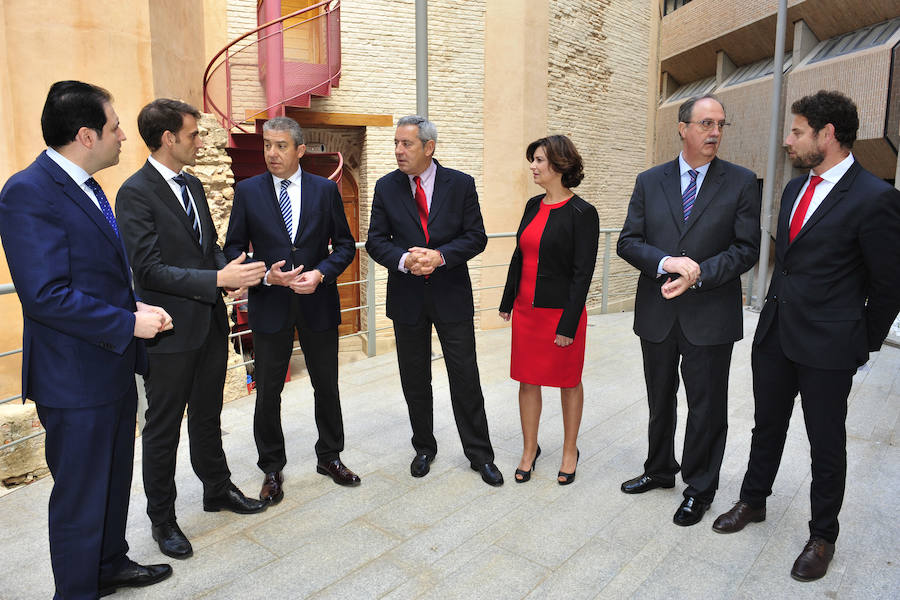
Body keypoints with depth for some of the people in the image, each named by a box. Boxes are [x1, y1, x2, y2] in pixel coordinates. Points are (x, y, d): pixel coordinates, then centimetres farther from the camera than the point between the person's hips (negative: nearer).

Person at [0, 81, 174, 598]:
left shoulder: (86, 188, 10)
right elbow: (46, 295, -25)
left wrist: (136, 307, 1)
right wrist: (128, 323, -20)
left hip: (113, 367, 9)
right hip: (76, 378, -9)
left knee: (115, 479, 24)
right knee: (80, 495, 8)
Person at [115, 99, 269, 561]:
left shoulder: (192, 185, 10)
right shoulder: (136, 193, -15)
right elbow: (148, 269, -21)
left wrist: (235, 274, -5)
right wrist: (218, 279, -27)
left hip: (210, 323, 8)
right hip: (171, 330, -7)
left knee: (207, 416, 22)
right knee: (163, 428, 9)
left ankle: (217, 489, 40)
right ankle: (162, 518, 26)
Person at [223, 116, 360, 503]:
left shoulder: (326, 190, 2)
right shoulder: (247, 191, 0)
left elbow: (345, 244, 4)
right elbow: (234, 249, 1)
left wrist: (321, 273, -14)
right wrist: (265, 275, -16)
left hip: (318, 302, 1)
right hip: (269, 305, 0)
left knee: (327, 386, 12)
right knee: (268, 392, 8)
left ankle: (329, 457, 32)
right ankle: (272, 469, 26)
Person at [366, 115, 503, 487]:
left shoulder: (460, 184, -2)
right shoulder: (387, 187, 2)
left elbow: (476, 237, -4)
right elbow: (376, 241, 0)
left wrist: (440, 256, -20)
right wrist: (404, 260, -20)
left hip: (451, 295, -2)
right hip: (407, 298, 2)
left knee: (465, 377, 5)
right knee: (414, 379, 13)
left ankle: (479, 454, 21)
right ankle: (424, 448, 32)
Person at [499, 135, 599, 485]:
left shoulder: (582, 213, -12)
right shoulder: (533, 205, 8)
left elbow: (582, 272, -15)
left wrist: (568, 324, -17)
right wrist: (508, 302, 12)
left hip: (561, 311, -6)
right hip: (525, 309, 6)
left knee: (569, 382, 11)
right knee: (527, 381, 12)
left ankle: (570, 451, 29)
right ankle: (530, 450, 28)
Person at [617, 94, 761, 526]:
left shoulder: (741, 182, -2)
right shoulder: (649, 182, 3)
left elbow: (746, 249, -6)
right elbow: (628, 242, -1)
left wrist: (699, 274, -20)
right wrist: (667, 262, -19)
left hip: (710, 316, -2)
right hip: (657, 314, 3)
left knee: (706, 408, 9)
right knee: (659, 401, 18)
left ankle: (699, 489, 29)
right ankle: (659, 470, 40)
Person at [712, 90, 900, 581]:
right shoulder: (795, 188, 8)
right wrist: (777, 311, 17)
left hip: (827, 345, -6)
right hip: (775, 333, 7)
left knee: (826, 445, 10)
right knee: (767, 426, 20)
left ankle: (823, 536, 29)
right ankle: (753, 502, 39)